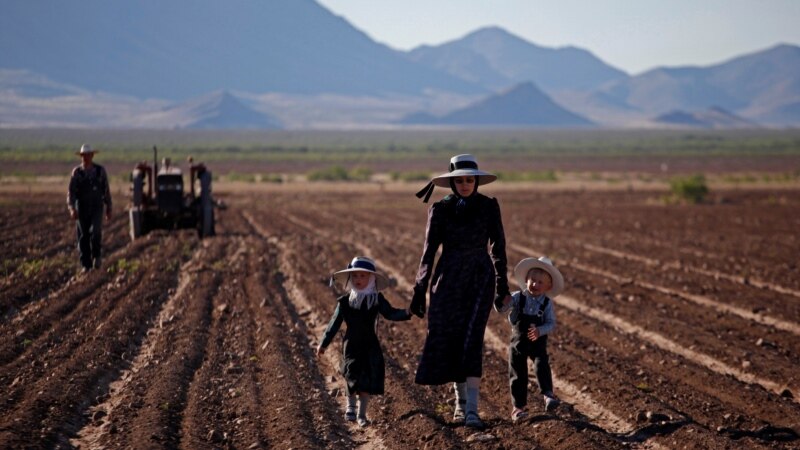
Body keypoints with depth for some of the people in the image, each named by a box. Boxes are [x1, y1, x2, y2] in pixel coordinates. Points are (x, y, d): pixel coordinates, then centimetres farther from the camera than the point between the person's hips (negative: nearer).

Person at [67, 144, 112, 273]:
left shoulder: (100, 171, -2)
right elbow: (71, 192, -8)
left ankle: (97, 255, 6)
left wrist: (109, 209, 6)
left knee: (95, 232, -20)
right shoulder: (76, 172, -3)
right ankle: (86, 264, 14)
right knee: (83, 237, 3)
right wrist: (72, 209, -22)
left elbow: (106, 191, 5)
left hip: (96, 208, -1)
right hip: (82, 209, 1)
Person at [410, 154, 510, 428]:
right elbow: (429, 251, 2)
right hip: (448, 281, 2)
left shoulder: (489, 207, -2)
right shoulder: (440, 209, -1)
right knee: (447, 342, 5)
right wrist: (419, 292, 1)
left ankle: (472, 410, -18)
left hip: (480, 278, -2)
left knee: (472, 342, -14)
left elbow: (498, 245, 7)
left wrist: (501, 283, 11)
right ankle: (461, 400, 27)